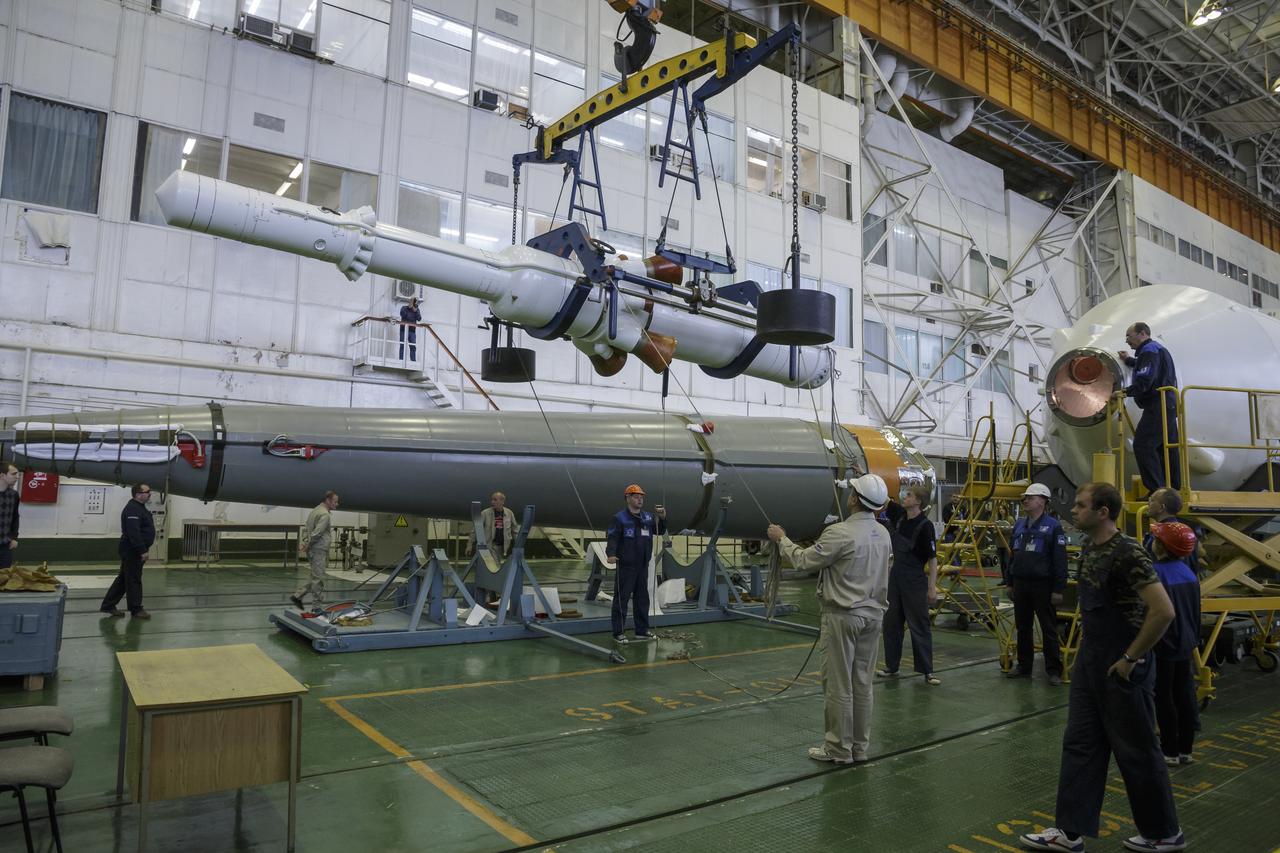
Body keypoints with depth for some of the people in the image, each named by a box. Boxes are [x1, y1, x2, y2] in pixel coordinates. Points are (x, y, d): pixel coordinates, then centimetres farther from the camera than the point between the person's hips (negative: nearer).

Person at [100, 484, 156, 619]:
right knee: (133, 580, -4)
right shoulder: (133, 510, -19)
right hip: (132, 551, -11)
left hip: (133, 551, 11)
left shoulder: (139, 507, 16)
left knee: (123, 578, 16)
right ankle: (136, 610, 2)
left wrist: (143, 550, 20)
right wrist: (143, 551, -28)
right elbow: (134, 533, -27)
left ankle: (108, 605, 24)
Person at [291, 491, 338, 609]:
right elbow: (316, 533, -21)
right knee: (318, 579, -2)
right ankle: (318, 605, 5)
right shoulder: (325, 515, -16)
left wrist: (304, 542, 8)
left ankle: (297, 596, 18)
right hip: (318, 550, -10)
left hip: (313, 550, 10)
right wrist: (308, 545, -8)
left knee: (316, 578, 17)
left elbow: (306, 529, 17)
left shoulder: (316, 510, 16)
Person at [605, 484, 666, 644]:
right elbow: (613, 539, -17)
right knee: (622, 599, -3)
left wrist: (662, 518, -6)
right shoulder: (619, 518, -8)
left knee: (642, 599, 13)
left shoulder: (648, 517, 11)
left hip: (643, 566, 7)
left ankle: (642, 631, 23)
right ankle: (618, 633, 3)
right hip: (626, 566, -7)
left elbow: (660, 531, 12)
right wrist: (611, 554, -35)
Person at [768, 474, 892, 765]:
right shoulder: (883, 534, 5)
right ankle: (860, 746, 21)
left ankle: (839, 749, 11)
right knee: (862, 683, 13)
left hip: (843, 616, -7)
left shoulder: (840, 533, -19)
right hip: (873, 615, 7)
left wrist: (781, 539, 5)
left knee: (838, 685, 3)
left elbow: (804, 561, -10)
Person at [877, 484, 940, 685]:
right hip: (895, 578, 7)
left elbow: (933, 559, -14)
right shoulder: (898, 517, 4)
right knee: (891, 623, 11)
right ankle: (891, 666, 21)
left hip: (914, 581, -7)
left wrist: (932, 588, -17)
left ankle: (927, 671, 9)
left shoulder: (925, 526, -15)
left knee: (920, 626, 0)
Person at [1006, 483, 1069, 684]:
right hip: (1021, 584, 6)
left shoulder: (1052, 526, -8)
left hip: (1042, 585, -6)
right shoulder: (1020, 525, 11)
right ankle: (1024, 666, 24)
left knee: (1048, 630, 3)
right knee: (1022, 628, 13)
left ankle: (1053, 670, 12)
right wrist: (1010, 583, 15)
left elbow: (1060, 561, -11)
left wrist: (1058, 589, -14)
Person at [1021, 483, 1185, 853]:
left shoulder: (1127, 552, -21)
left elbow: (1163, 611, -27)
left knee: (1136, 751, 8)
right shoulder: (1089, 548, 6)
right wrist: (1084, 654, 16)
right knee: (1080, 744, 10)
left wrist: (1130, 659, -20)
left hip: (1121, 669, -8)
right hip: (1090, 664, 8)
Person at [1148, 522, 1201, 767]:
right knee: (1185, 696, 13)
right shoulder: (1188, 572, 4)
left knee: (1164, 699, 3)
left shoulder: (1155, 573, -21)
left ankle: (1170, 751, 11)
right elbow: (1196, 610, 13)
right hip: (1185, 644, 8)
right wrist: (1194, 638, 23)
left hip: (1162, 646, -8)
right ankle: (1185, 749, 22)